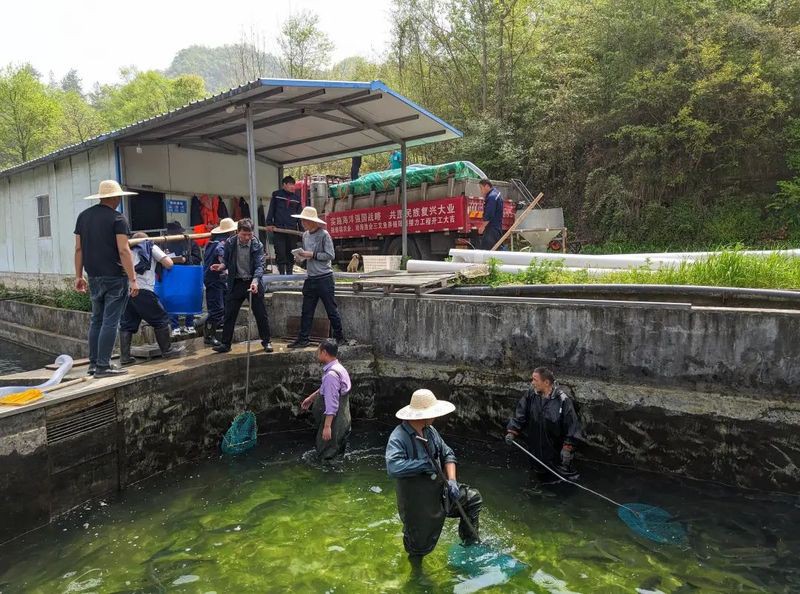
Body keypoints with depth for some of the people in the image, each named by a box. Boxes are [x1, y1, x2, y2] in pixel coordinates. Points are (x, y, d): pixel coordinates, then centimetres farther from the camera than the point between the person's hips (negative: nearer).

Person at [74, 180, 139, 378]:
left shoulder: (83, 216, 11)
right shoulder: (117, 218, -9)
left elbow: (79, 249, 11)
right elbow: (124, 251, -16)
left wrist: (78, 276, 16)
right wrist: (133, 279, -15)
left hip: (94, 277, 7)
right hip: (115, 278, -7)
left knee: (96, 320, 15)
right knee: (110, 322, -3)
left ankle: (93, 364, 20)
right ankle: (103, 366, -1)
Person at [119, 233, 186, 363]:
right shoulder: (151, 247, 15)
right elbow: (169, 263, 4)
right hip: (143, 290, -4)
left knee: (127, 324, 11)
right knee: (160, 319, 9)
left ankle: (124, 357, 9)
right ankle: (167, 350, 17)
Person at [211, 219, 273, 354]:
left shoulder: (257, 245, -10)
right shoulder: (230, 243, -4)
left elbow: (259, 265, -17)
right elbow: (226, 260, 9)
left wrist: (255, 281, -32)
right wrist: (221, 266, -14)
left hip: (253, 282, -2)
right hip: (236, 283, 2)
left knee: (261, 314, 4)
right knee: (229, 314, 4)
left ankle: (266, 341, 18)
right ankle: (225, 343, 14)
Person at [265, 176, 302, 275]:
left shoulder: (297, 198, 12)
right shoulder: (276, 195, 6)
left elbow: (299, 215, 14)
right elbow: (271, 210, 4)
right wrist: (269, 224, -5)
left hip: (292, 230, 3)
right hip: (278, 230, -2)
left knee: (291, 254, 6)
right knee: (280, 253, -5)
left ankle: (289, 273, 16)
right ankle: (282, 274, 1)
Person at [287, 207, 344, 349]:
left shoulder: (324, 235, -10)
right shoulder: (305, 235, 10)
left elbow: (330, 255, -13)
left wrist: (312, 255, -16)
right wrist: (302, 255, -1)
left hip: (324, 278, -6)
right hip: (311, 278, 7)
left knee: (331, 310, 2)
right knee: (306, 311, 7)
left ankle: (339, 337, 14)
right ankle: (303, 339, 13)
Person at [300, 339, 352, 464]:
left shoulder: (331, 374, -26)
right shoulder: (337, 368, 5)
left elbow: (332, 403, -28)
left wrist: (327, 426, -26)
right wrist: (311, 398, 29)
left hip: (335, 421, -9)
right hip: (342, 419, 9)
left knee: (328, 457, 6)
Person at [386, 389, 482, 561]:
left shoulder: (430, 430, -3)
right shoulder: (398, 437, -28)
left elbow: (447, 455, 5)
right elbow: (393, 467, -43)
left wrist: (452, 480, -10)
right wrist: (423, 464, -32)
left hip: (440, 491, 7)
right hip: (417, 502, -7)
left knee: (473, 498, 12)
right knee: (421, 546, 8)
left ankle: (470, 543, 29)